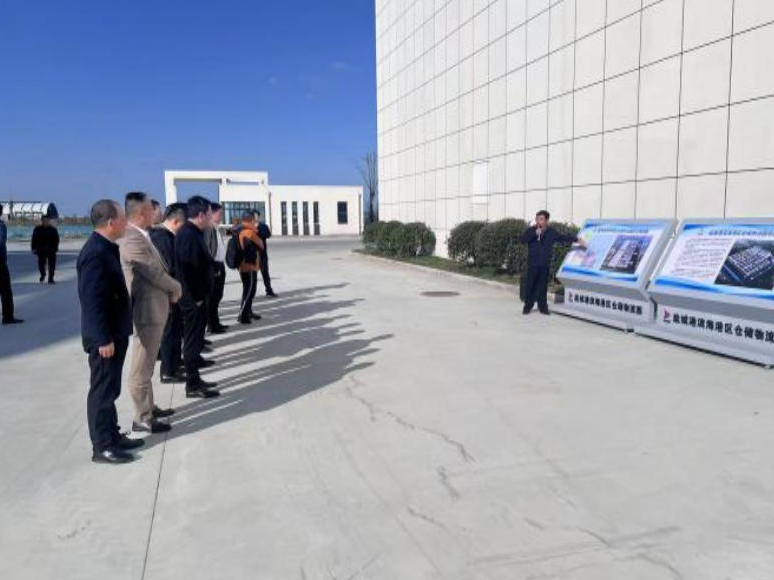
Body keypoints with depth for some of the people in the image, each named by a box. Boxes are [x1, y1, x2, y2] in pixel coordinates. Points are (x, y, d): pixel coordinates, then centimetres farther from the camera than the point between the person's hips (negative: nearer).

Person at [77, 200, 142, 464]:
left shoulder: (106, 248, 9)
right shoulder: (95, 253, -22)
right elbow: (92, 300, -24)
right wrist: (103, 339, -22)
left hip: (114, 332, 10)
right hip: (105, 336, -10)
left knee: (110, 389, 18)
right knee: (102, 390, 1)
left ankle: (112, 435, 30)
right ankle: (102, 447, 12)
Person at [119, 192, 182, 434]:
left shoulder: (140, 236, 10)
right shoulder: (132, 239, -22)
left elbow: (157, 269, 14)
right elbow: (156, 273, -20)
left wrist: (170, 288, 0)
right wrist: (177, 288, -3)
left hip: (153, 307, 11)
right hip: (147, 310, -10)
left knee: (146, 365, 21)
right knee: (141, 368, 0)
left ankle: (148, 407, 34)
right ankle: (142, 419, 10)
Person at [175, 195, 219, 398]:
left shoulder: (191, 232, 13)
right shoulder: (189, 235, -19)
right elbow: (189, 269, -25)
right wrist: (197, 297, -18)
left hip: (196, 296, 10)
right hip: (193, 298, -10)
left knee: (195, 336, 17)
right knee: (193, 338, -3)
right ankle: (193, 385, 5)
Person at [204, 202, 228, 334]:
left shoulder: (217, 229, 15)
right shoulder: (208, 228, -14)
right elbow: (205, 248, -20)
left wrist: (221, 265, 12)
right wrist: (212, 266, -19)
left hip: (220, 265, 9)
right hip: (213, 267, -9)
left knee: (217, 296, 16)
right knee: (212, 297, -2)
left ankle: (215, 322, 25)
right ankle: (212, 325, 5)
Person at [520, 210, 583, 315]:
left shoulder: (551, 232, 7)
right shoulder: (531, 230, 0)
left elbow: (563, 238, 17)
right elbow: (523, 239, -15)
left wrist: (576, 238, 13)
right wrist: (535, 233, -23)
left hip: (545, 264, 2)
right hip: (532, 264, -2)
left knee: (543, 286, 7)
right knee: (530, 285, 0)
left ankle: (543, 307, 14)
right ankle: (527, 306, 10)